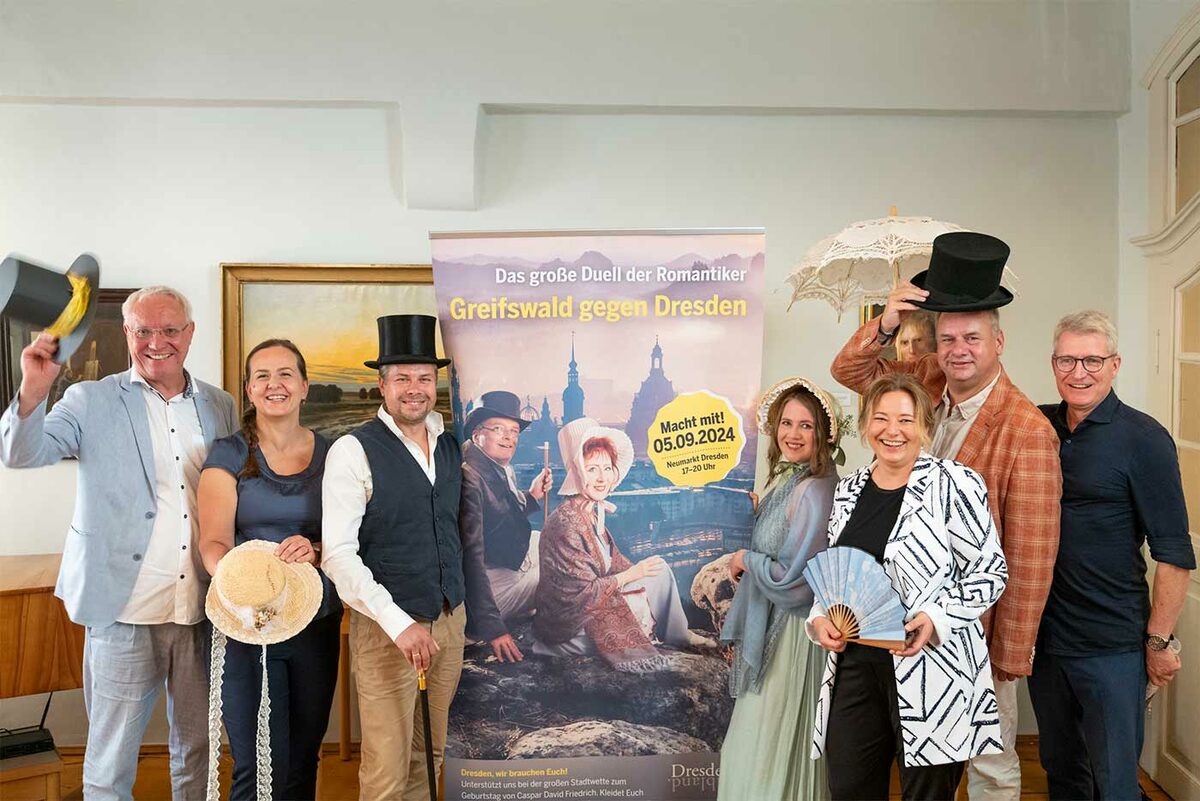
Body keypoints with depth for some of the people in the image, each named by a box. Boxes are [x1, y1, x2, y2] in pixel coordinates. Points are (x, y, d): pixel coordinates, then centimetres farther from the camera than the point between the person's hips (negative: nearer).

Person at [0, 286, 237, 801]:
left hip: (202, 609, 3)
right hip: (125, 609, -3)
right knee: (110, 759, 8)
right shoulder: (92, 401, 0)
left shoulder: (220, 406, 8)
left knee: (197, 749, 17)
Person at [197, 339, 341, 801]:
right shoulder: (228, 455, -1)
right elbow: (213, 541, -11)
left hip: (317, 621, 3)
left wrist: (314, 551, -21)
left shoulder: (330, 455, 6)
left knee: (303, 761, 13)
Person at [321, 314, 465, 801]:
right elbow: (338, 555, -16)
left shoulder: (453, 446, 7)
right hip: (386, 627, -5)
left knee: (429, 756, 16)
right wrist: (399, 624, -20)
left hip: (450, 621, 6)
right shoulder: (353, 452, -11)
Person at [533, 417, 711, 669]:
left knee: (660, 570, 8)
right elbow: (581, 592, -24)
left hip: (593, 599, 9)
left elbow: (612, 560, 10)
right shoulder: (567, 522, -26)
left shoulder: (593, 510, 2)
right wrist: (631, 574, -16)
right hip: (568, 620, -9)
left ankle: (679, 634, 23)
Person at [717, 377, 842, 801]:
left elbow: (793, 580, -22)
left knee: (772, 746, 4)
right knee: (756, 741, 19)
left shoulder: (815, 492, -21)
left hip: (793, 631, -9)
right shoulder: (783, 480, 7)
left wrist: (745, 560, -8)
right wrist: (746, 564, 2)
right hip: (768, 625, 9)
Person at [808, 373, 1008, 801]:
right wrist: (820, 619, 3)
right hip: (854, 662, 5)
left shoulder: (954, 484, -7)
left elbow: (989, 573, -6)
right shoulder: (849, 489, 11)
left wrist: (935, 620, -19)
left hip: (931, 666, -5)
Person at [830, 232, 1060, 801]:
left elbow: (1032, 556, -19)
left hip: (976, 627, -5)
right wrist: (885, 325, -13)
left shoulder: (1027, 431, -21)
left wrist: (1011, 656, -15)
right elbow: (850, 372, 8)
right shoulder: (929, 384, -3)